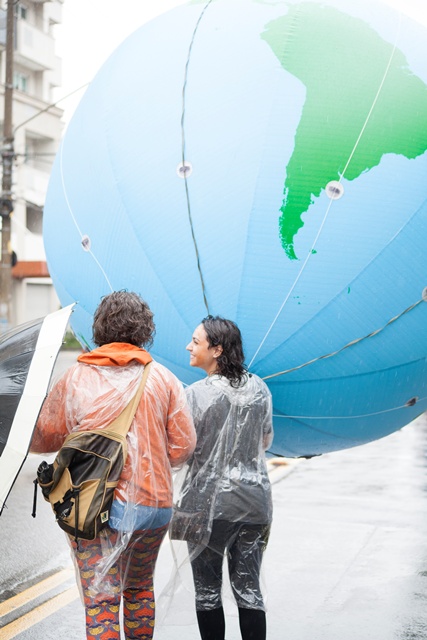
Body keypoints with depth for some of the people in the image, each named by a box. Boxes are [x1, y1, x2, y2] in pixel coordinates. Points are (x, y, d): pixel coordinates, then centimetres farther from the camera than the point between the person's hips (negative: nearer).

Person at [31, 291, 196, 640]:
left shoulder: (75, 379, -3)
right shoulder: (163, 378, 2)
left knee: (101, 600, -1)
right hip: (155, 504, 3)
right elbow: (184, 444, 1)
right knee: (139, 588, 23)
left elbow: (41, 440, 3)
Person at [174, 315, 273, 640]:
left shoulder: (195, 394, -15)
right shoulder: (259, 388, 1)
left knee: (208, 591, 9)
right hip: (254, 500, 4)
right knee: (249, 589, 10)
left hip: (207, 504, -4)